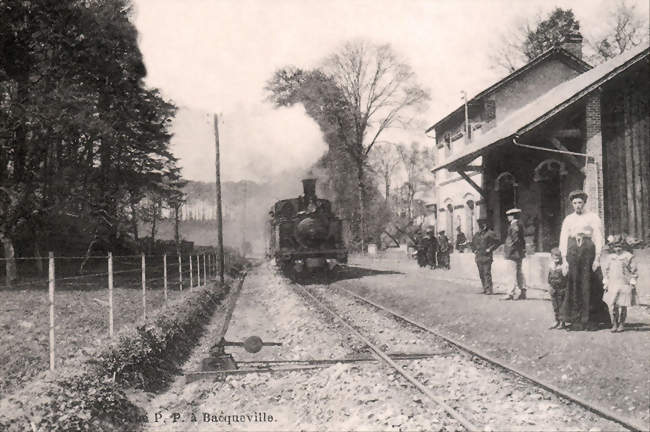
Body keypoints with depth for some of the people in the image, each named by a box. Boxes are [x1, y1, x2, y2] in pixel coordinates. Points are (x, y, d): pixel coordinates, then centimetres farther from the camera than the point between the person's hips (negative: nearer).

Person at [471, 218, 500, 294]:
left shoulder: (490, 233, -3)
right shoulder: (477, 234, 16)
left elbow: (497, 242, -3)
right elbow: (473, 243, 29)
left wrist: (490, 249, -10)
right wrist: (474, 250, 13)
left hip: (487, 257, -6)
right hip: (478, 257, 6)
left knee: (487, 273, -10)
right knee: (481, 274, 8)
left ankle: (489, 289, -9)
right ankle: (485, 289, 16)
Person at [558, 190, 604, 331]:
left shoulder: (593, 218, 6)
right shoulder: (568, 220, 13)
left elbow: (598, 239, 1)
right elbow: (563, 240, 8)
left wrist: (597, 258, -9)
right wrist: (564, 260, -2)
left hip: (588, 252, -2)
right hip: (572, 252, 2)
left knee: (588, 287, -3)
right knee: (573, 286, -3)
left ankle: (586, 320, 3)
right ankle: (576, 320, 1)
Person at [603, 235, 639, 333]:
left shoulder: (628, 256, -2)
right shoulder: (611, 257, 8)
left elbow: (633, 270, 0)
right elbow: (606, 270, 15)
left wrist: (632, 282, -4)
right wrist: (605, 282, 11)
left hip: (625, 285, -3)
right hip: (613, 285, 3)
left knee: (623, 305, 2)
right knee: (614, 305, 1)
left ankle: (621, 324, 14)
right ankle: (615, 324, 11)